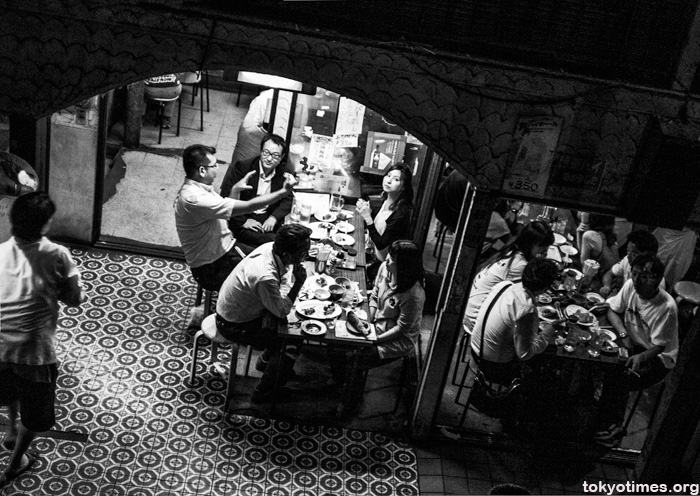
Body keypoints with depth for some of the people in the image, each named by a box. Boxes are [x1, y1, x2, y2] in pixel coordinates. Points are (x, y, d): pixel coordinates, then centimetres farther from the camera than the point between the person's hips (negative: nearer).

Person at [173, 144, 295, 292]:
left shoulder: (196, 188, 3)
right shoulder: (194, 199, -29)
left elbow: (224, 212, 18)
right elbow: (248, 206, -29)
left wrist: (235, 190, 5)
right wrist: (284, 191, -24)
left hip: (226, 249, 10)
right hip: (211, 268, -10)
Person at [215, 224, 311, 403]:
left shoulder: (272, 248, -16)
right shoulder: (264, 277, -40)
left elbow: (286, 276, 1)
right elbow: (282, 311, -23)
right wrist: (298, 283, -27)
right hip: (234, 326, -8)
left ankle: (265, 361, 32)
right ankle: (264, 392, 13)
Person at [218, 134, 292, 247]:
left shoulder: (282, 173, 5)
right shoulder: (241, 168, -8)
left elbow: (287, 200, 6)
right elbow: (226, 198, -11)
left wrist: (274, 217, -13)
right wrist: (243, 221, -19)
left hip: (269, 220, 5)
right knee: (275, 241, -30)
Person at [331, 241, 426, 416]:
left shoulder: (414, 294, -32)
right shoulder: (384, 268, -13)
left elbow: (402, 328, -22)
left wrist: (375, 339, -19)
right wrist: (368, 321, -6)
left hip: (400, 340, -7)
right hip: (377, 324, 7)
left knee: (355, 359, -18)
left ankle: (352, 402, 11)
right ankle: (338, 377, 30)